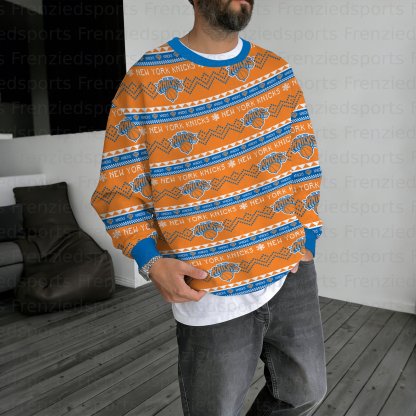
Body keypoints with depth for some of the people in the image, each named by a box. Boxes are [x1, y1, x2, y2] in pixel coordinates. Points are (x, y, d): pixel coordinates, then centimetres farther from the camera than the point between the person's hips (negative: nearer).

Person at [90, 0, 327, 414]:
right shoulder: (146, 81, -7)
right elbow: (119, 187, -5)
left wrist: (308, 234, 4)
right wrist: (151, 261, -17)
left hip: (292, 273, 5)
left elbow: (303, 155, 12)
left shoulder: (278, 72, 7)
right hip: (211, 295, -4)